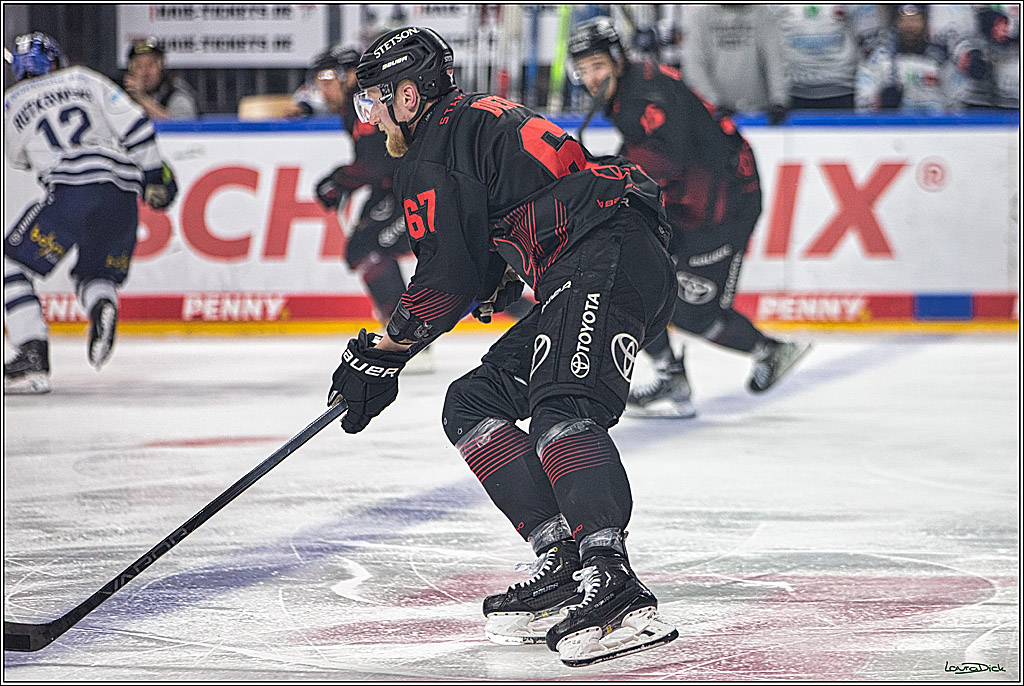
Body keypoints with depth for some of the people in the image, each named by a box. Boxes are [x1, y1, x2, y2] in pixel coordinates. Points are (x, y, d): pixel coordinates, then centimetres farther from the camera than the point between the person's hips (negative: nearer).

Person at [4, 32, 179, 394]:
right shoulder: (83, 79, 19)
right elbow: (134, 125, 9)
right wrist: (153, 176, 16)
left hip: (71, 193, -4)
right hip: (124, 194, 4)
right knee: (96, 274, 24)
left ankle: (33, 358, -7)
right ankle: (102, 305, -13)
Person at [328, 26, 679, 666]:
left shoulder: (431, 155, -2)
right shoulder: (482, 118, 28)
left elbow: (450, 276, -7)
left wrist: (382, 354, 1)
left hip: (608, 261, -10)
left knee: (562, 410, -29)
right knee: (472, 404, 10)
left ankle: (611, 584, -48)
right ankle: (564, 559, -2)